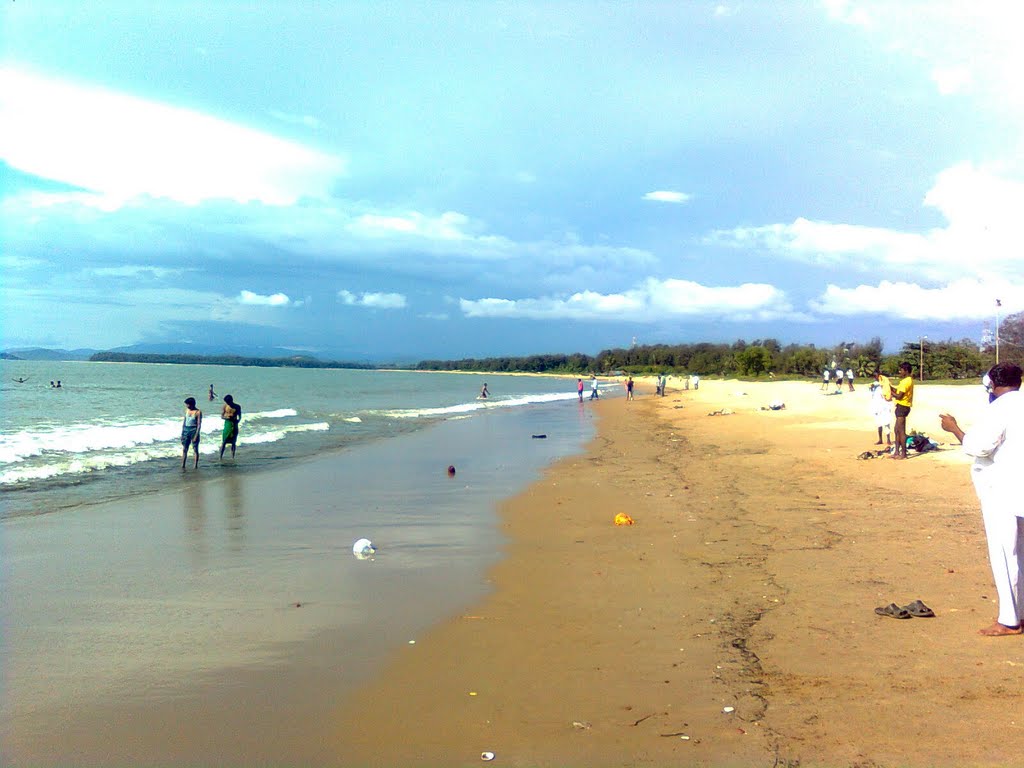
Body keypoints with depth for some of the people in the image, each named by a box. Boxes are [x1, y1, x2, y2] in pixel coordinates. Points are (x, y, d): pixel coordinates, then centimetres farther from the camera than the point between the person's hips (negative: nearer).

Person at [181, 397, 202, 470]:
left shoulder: (198, 412, -11)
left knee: (195, 449, 1)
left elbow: (199, 424, -12)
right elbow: (184, 421, 14)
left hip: (194, 431, -6)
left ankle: (196, 466, 7)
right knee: (184, 449, 4)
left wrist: (196, 435, -17)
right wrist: (182, 433, 11)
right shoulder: (187, 410, 7)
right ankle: (183, 466, 6)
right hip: (186, 430, 6)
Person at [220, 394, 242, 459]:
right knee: (224, 442, -5)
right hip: (227, 425, -1)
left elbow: (239, 417, 6)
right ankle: (221, 456, -1)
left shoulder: (237, 407, 1)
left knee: (233, 442, 5)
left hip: (235, 425, 1)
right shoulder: (225, 406, -1)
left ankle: (232, 457, 11)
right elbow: (222, 416, 0)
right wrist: (227, 417, -21)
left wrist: (238, 420, -15)